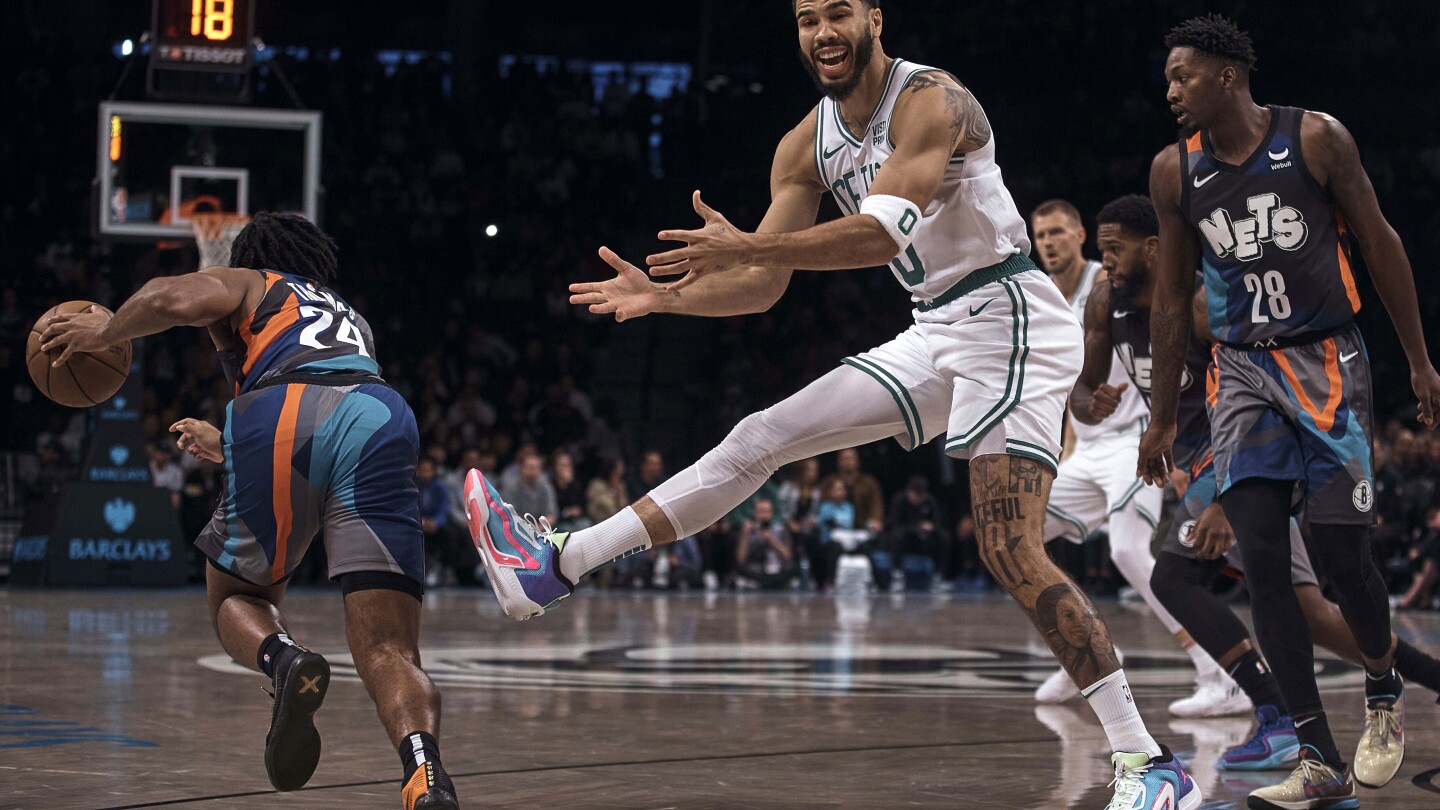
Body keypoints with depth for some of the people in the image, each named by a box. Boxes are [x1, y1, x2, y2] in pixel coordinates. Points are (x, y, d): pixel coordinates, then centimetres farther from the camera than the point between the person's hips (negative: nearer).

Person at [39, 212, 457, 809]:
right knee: (388, 654, -2)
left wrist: (104, 332, 23)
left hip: (283, 417, -3)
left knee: (235, 597, 22)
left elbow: (174, 297, 6)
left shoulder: (247, 286, 30)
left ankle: (284, 661, -13)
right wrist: (225, 446, 67)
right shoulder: (351, 319, 45)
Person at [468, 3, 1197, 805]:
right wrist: (664, 297, -6)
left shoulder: (929, 101, -16)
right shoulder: (808, 144, 8)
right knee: (762, 439, 5)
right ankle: (558, 566, 9)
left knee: (1012, 551, -18)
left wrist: (748, 245, -34)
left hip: (1008, 319, -8)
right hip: (935, 333, 8)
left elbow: (884, 232, -30)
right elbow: (762, 286, 9)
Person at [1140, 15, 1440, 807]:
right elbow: (1172, 298, 10)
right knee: (1261, 558, -7)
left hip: (1326, 361, -3)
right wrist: (1162, 419, 11)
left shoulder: (1316, 139, -8)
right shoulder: (1174, 171, 1)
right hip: (1243, 371, 3)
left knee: (1339, 551, -8)